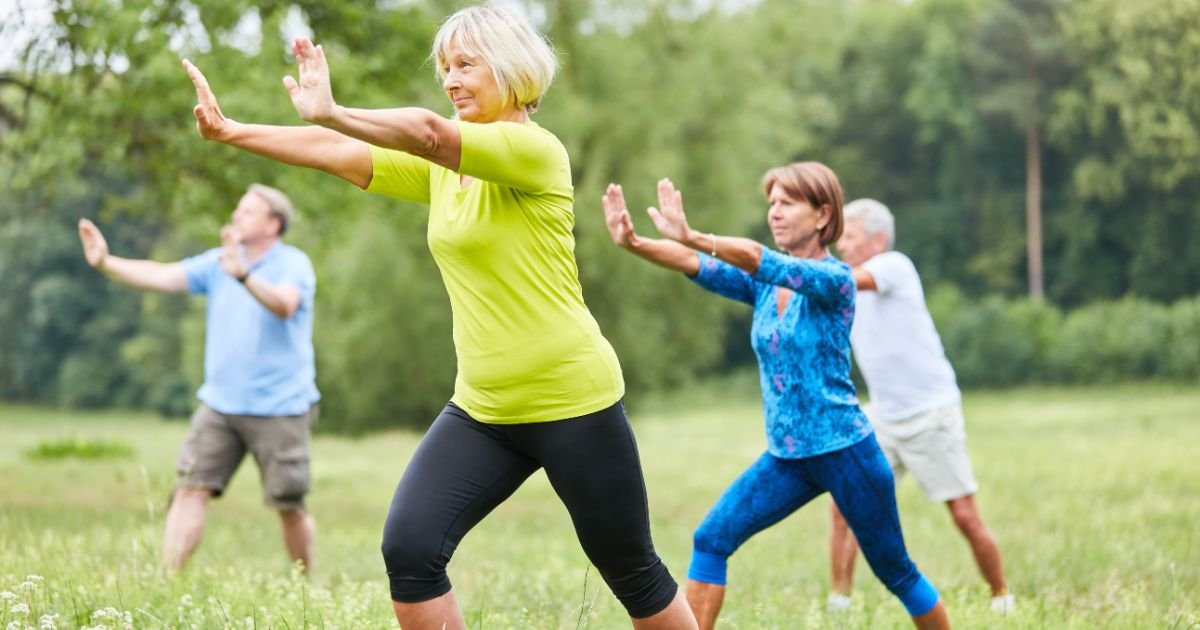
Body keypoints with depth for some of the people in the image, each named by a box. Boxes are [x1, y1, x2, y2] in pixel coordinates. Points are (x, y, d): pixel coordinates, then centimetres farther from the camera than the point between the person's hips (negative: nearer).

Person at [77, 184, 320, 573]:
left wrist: (243, 275, -47)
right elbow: (162, 277, -3)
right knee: (191, 489, -8)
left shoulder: (293, 264, -9)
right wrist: (106, 263, -17)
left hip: (280, 407, -4)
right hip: (219, 403, 4)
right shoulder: (218, 262, 7)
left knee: (289, 505, 3)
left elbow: (284, 305, -30)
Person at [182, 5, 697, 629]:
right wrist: (229, 130, -5)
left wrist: (329, 112, -40)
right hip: (482, 408, 7)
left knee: (633, 572, 6)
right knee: (408, 548, -10)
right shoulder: (442, 166, 8)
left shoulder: (535, 151, -15)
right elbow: (340, 154, 3)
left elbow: (429, 131, -31)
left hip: (573, 402, -7)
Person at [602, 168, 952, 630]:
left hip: (844, 451, -6)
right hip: (785, 457, 6)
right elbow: (695, 265, -11)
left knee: (895, 571, 8)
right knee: (711, 540, -11)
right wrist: (632, 242, -29)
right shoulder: (763, 284, 4)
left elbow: (759, 260, -31)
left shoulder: (833, 278, -14)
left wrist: (691, 236, -46)